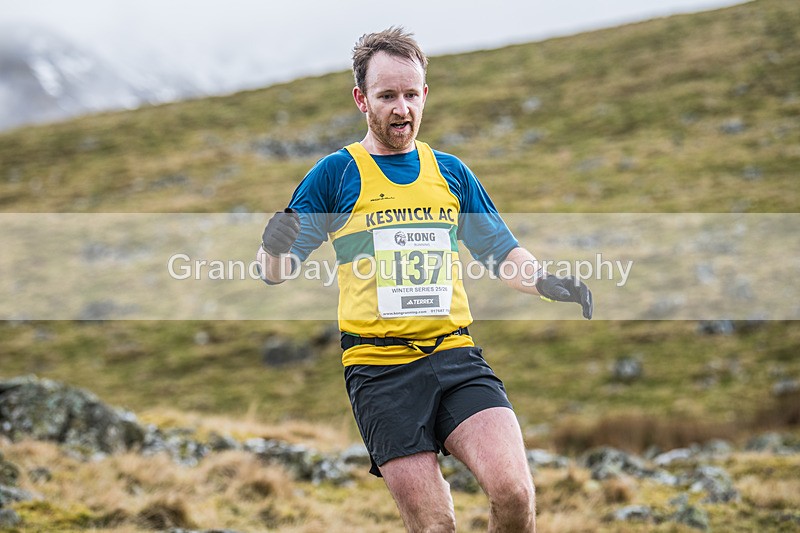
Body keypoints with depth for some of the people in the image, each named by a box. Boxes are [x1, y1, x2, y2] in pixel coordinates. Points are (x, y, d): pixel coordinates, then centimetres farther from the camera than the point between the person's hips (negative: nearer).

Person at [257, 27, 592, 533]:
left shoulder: (451, 172, 15)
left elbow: (503, 252, 22)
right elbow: (276, 273, 5)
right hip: (380, 369, -2)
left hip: (456, 355, 2)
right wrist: (276, 249, -19)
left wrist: (548, 283, 2)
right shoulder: (336, 173, 6)